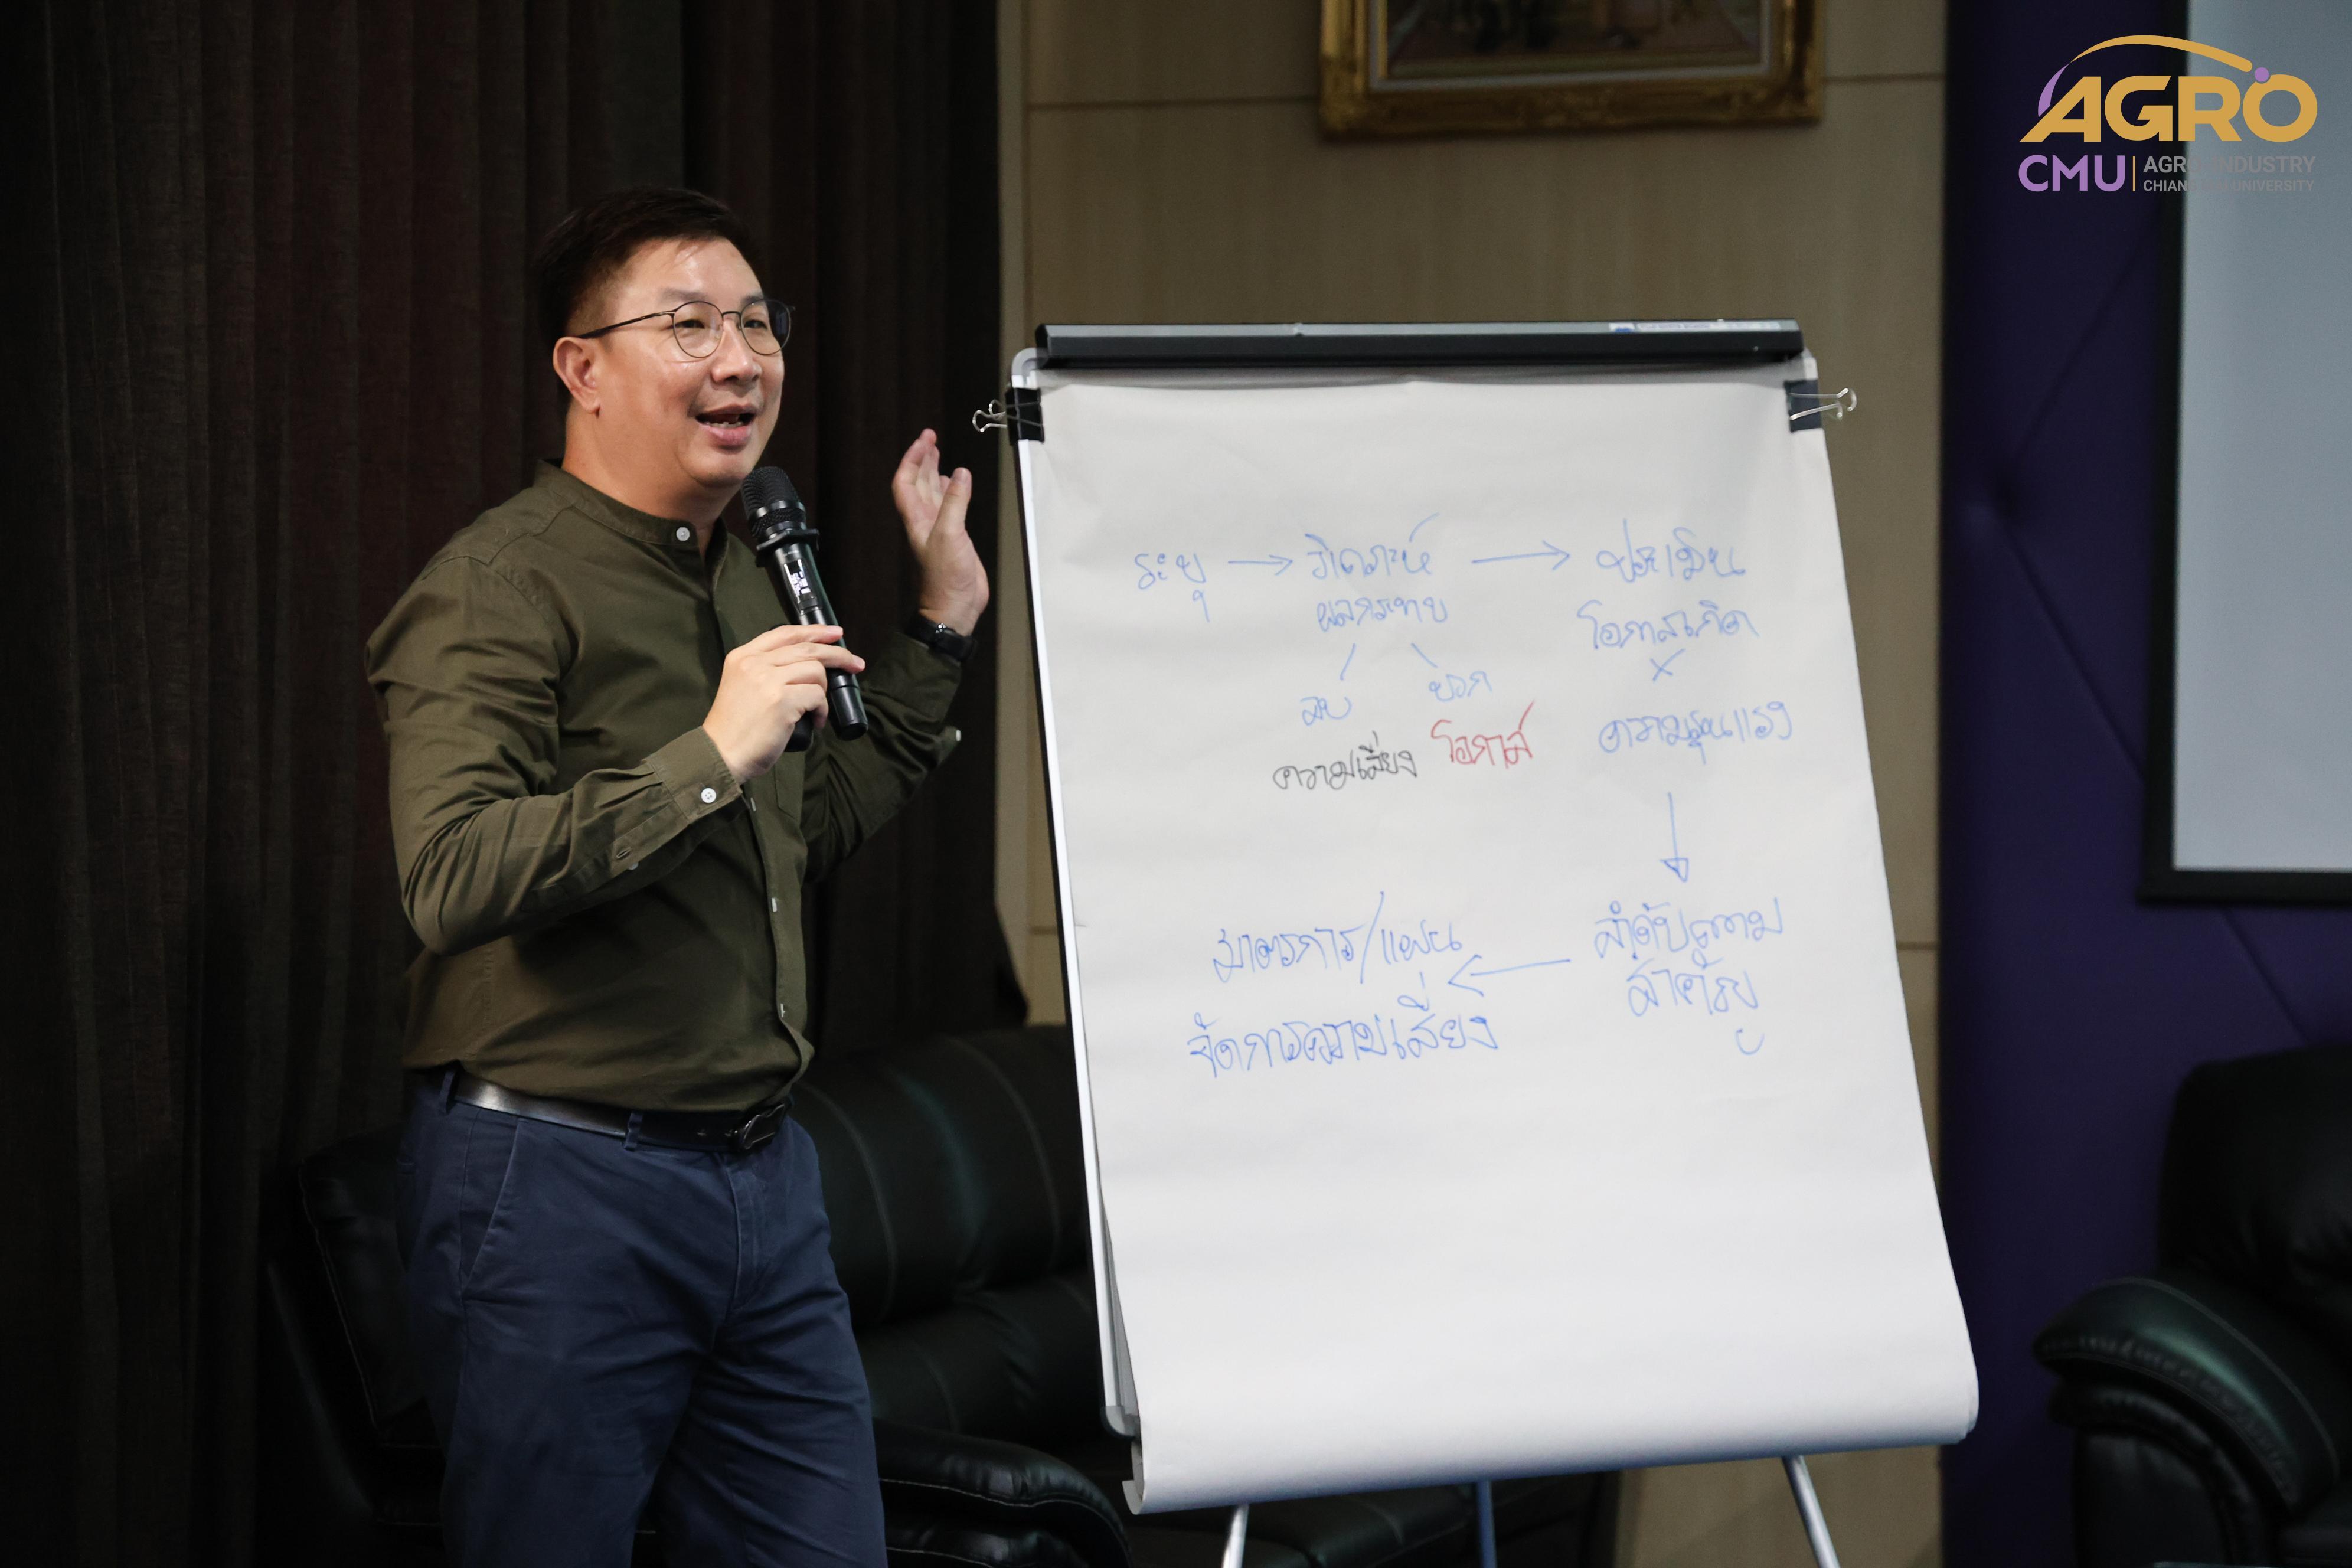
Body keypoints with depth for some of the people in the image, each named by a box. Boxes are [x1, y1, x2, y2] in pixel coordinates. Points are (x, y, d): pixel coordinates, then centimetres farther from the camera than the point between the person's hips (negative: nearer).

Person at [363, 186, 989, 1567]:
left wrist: (949, 613, 28)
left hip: (762, 1178, 8)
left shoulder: (747, 579, 16)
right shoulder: (502, 587, -13)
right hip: (558, 1182, -8)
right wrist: (709, 761, -26)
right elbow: (452, 880, -26)